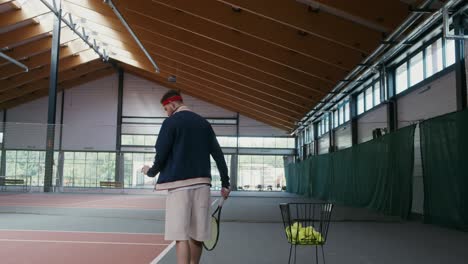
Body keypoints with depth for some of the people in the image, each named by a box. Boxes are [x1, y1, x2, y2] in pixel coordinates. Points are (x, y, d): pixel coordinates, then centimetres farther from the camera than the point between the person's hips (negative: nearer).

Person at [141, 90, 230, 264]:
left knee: (181, 235, -5)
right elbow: (218, 155, 9)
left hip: (179, 184, -5)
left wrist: (151, 171, 10)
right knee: (196, 234, 11)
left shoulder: (171, 122, -3)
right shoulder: (204, 123, 13)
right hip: (202, 183, 5)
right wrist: (225, 183, 12)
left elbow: (161, 155, -10)